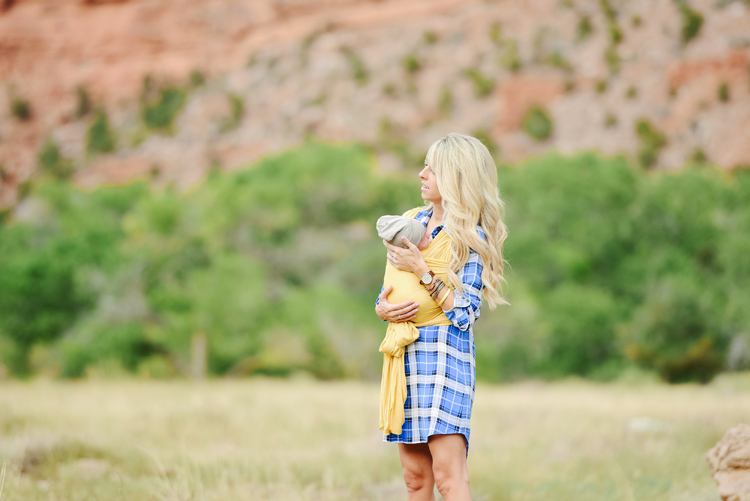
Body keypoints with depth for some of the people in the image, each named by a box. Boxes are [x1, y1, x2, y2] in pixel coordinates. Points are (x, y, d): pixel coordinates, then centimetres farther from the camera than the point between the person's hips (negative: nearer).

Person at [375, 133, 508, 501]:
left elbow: (464, 313, -14)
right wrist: (383, 308, -4)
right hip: (405, 353, 7)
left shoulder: (471, 237, -7)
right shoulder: (414, 222, 13)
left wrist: (421, 270, -15)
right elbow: (387, 292, 18)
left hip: (445, 354, -7)